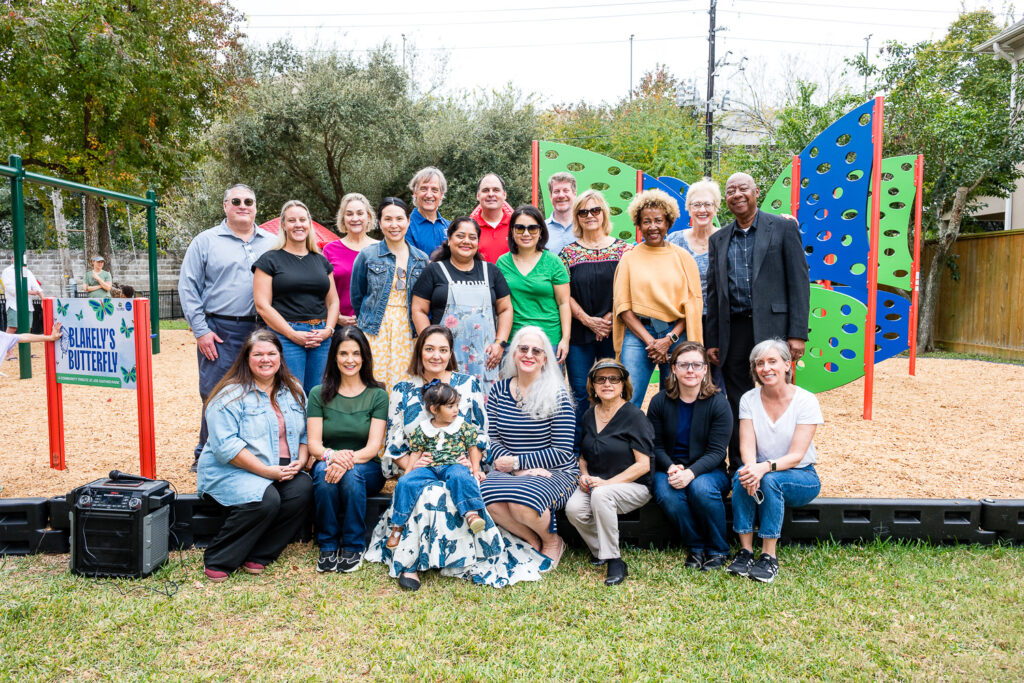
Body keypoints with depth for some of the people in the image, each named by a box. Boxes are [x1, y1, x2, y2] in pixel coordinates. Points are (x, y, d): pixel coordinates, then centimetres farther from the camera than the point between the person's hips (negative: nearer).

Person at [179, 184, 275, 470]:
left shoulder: (272, 243, 13)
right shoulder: (205, 241, 5)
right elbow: (188, 288, 2)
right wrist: (200, 330, -5)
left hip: (262, 332, 2)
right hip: (220, 331, -2)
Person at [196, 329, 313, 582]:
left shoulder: (293, 391, 13)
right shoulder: (232, 394, -6)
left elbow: (304, 433, 15)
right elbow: (226, 446, -15)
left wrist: (299, 462, -6)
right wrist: (268, 471, -20)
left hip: (284, 471, 6)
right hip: (232, 470, -5)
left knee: (303, 488, -25)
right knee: (266, 499, -33)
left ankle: (258, 555, -12)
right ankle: (217, 561, -11)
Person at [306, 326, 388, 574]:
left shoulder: (377, 395, 1)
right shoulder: (319, 394, 4)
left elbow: (374, 446, -8)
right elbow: (313, 444, -4)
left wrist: (349, 460, -30)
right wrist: (332, 455, -28)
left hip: (367, 470, -1)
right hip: (326, 464, 1)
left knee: (352, 473, -34)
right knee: (323, 471, -33)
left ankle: (354, 547, -17)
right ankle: (328, 547, -17)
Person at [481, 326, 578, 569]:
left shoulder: (557, 396, -6)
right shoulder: (499, 390, 6)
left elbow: (561, 453, -8)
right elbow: (492, 439, 3)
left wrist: (517, 462, -13)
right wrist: (524, 468, -13)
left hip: (556, 473, -3)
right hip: (511, 469, 3)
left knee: (522, 500, -33)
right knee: (487, 496, -29)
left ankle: (552, 541, 4)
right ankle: (533, 541, 1)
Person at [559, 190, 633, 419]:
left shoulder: (623, 249, 6)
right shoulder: (568, 252, 6)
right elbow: (564, 295, 1)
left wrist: (611, 317, -11)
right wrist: (588, 320, -11)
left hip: (614, 332, 0)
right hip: (579, 333, 0)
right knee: (580, 394, 2)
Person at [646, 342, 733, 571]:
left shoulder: (718, 404, -6)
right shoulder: (659, 402, 0)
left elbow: (716, 451, -10)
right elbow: (656, 446, 2)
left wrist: (690, 473, -27)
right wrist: (671, 468, -19)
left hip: (708, 470, -1)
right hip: (669, 469, 1)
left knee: (701, 488, -35)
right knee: (667, 495, -31)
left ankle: (718, 551, -9)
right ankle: (696, 547, -6)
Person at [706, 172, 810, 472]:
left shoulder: (784, 228, 3)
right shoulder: (718, 240, 14)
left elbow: (799, 282, -2)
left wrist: (798, 334, -10)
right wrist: (713, 341, 8)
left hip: (772, 328, -3)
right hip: (734, 332, 3)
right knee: (737, 407, 7)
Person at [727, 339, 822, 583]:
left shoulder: (806, 400, -11)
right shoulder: (749, 399, -1)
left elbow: (796, 455, -18)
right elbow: (747, 446, -10)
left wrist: (766, 467, -37)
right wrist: (751, 467, -33)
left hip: (801, 477, -2)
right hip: (761, 472, 2)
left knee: (771, 480, -34)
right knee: (742, 476, -31)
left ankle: (769, 557, -24)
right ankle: (745, 551, -24)